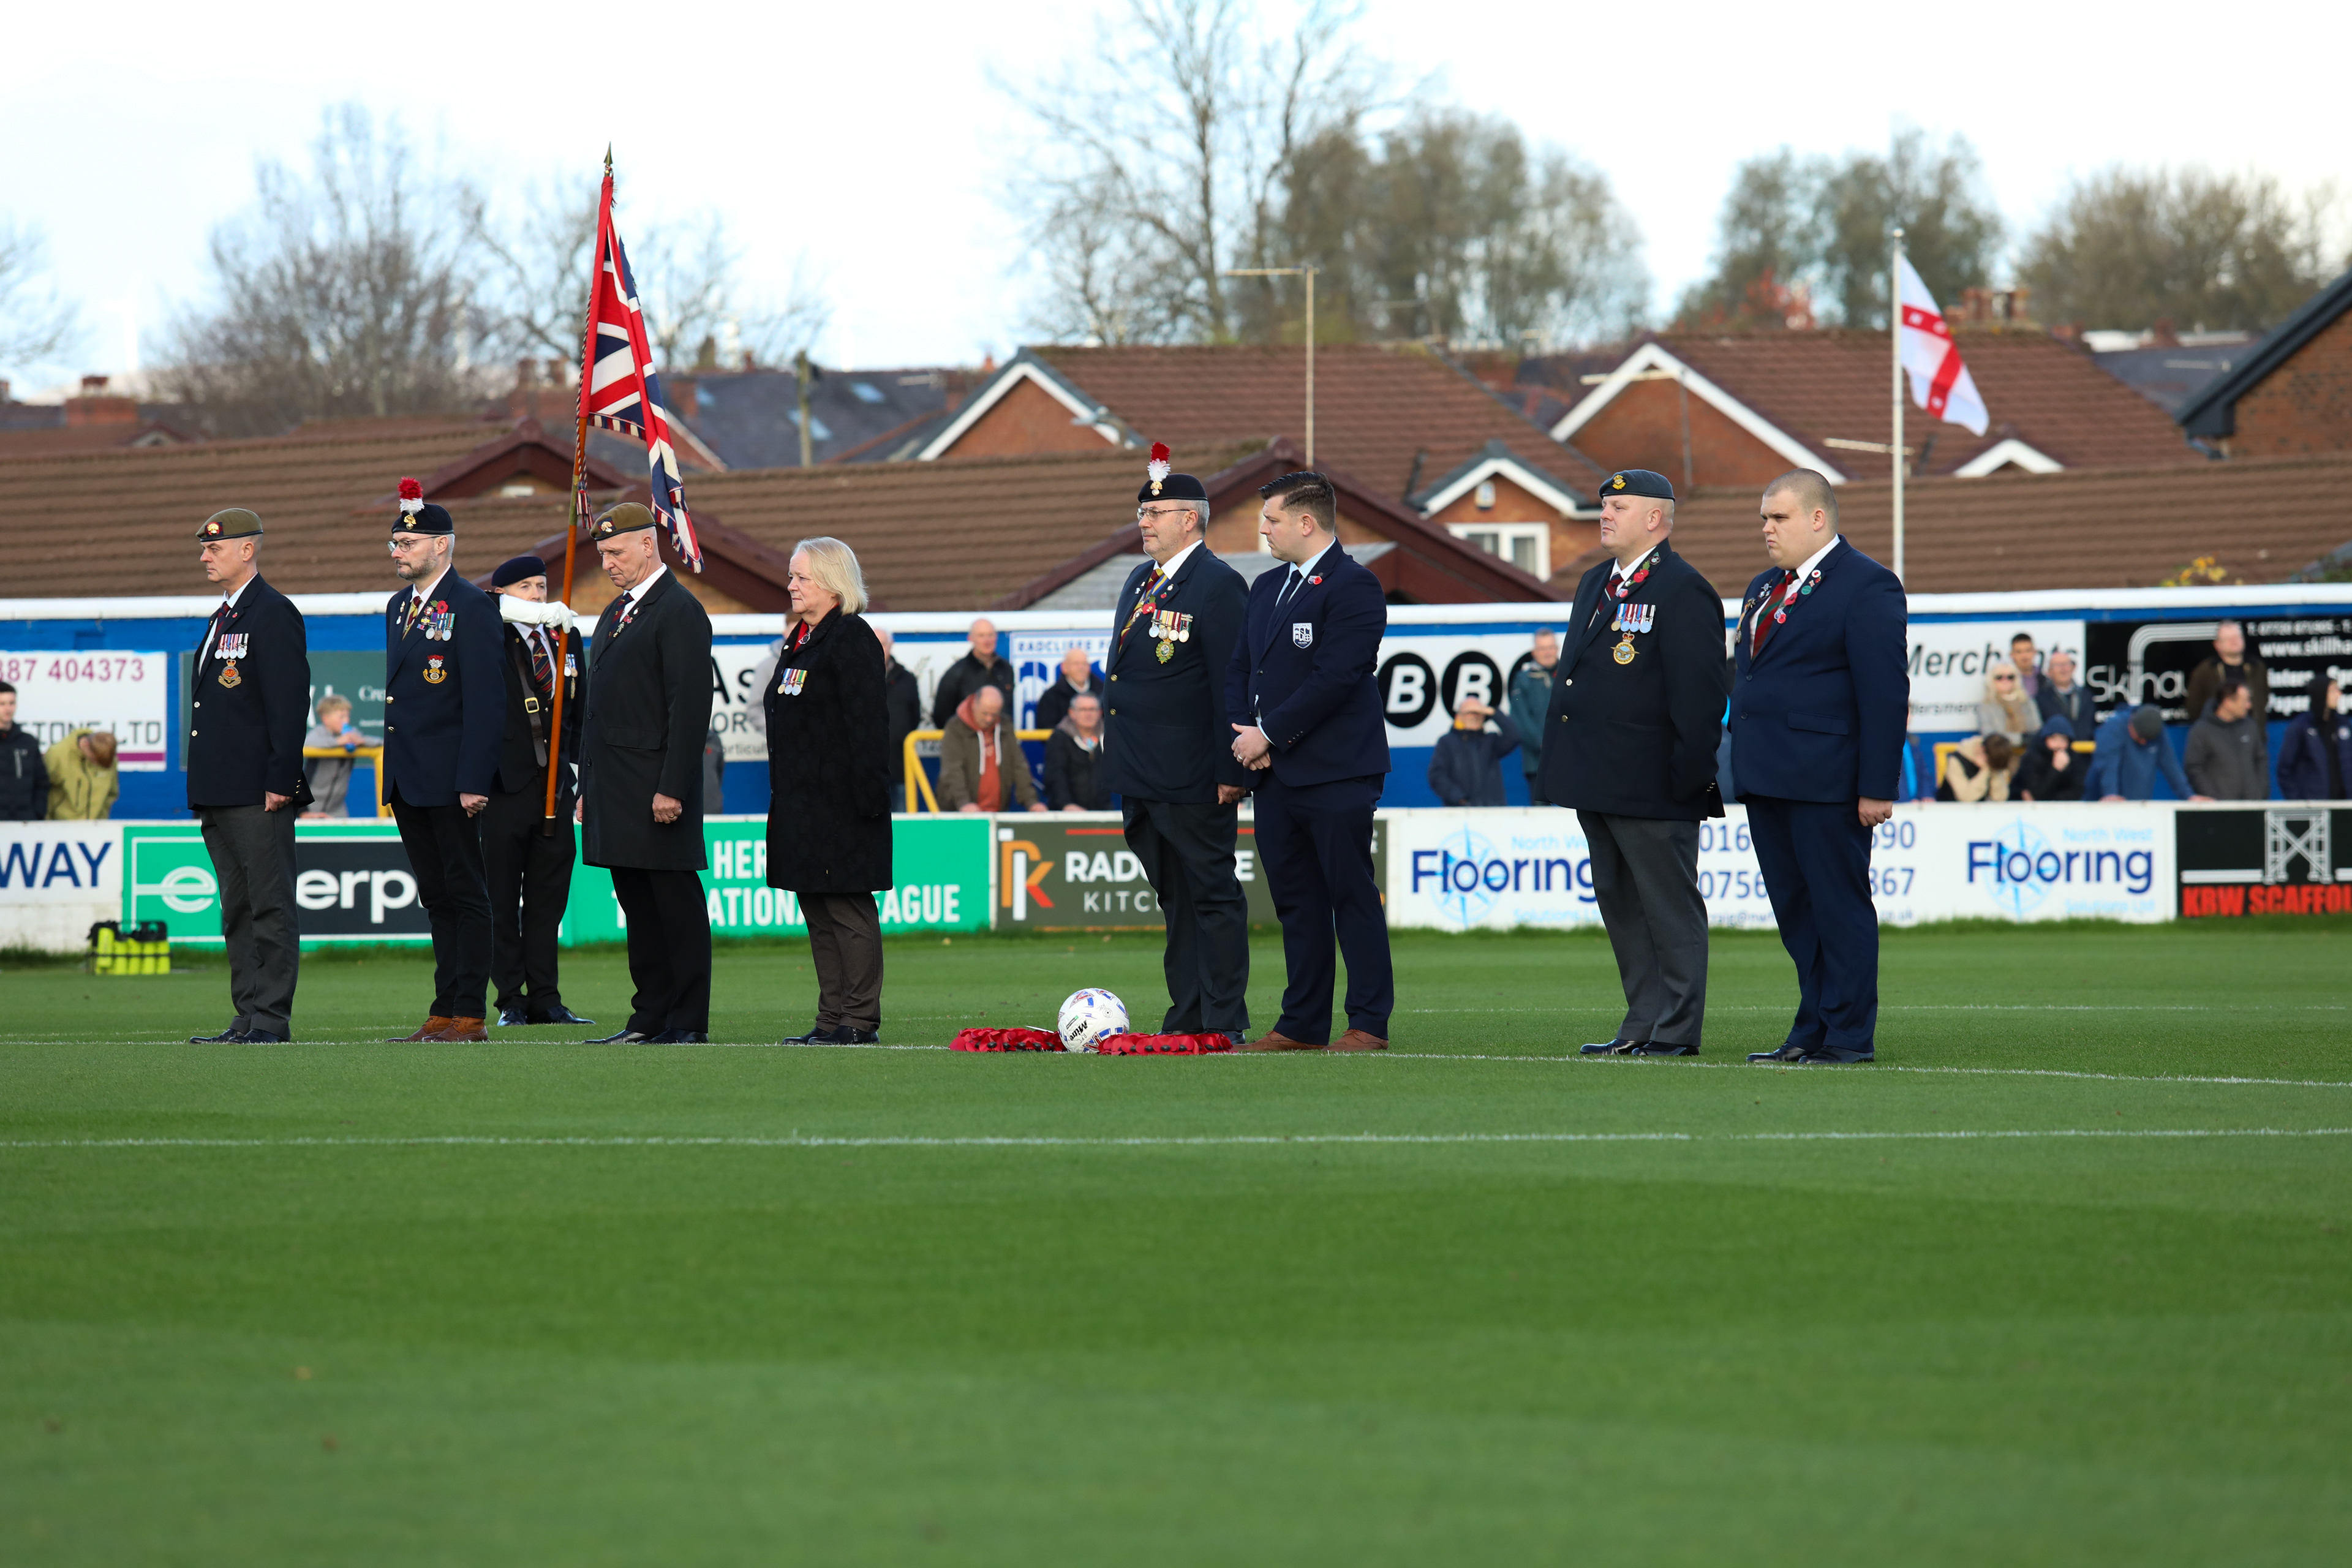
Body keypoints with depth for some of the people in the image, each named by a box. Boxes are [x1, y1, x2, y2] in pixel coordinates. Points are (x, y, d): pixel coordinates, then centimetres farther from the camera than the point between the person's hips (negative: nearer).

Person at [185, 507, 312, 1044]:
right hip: (221, 796, 10)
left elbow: (289, 703, -16)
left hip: (259, 797, -10)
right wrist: (205, 791, 19)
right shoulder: (224, 618, 20)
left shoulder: (274, 614, -9)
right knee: (237, 911, 10)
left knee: (270, 908, -7)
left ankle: (271, 1020, -7)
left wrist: (280, 782, -21)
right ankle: (248, 1019, 12)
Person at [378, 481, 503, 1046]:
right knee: (436, 898, 10)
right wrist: (389, 775, 15)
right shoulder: (398, 607, 16)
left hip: (450, 781, -8)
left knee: (467, 897, -3)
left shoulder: (471, 607, -10)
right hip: (408, 782, 8)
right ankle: (443, 1014, 13)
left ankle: (470, 1015, -3)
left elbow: (486, 701, -14)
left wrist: (474, 781, -20)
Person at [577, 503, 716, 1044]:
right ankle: (651, 1016, 13)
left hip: (656, 789, -9)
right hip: (615, 791, 9)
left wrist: (671, 789, -21)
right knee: (638, 907, 10)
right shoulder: (614, 613, 19)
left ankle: (689, 1020, -2)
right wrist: (588, 790, 18)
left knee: (677, 907, -5)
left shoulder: (680, 610, -9)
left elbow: (690, 705, -16)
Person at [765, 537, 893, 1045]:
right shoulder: (799, 639, 17)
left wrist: (868, 794, -21)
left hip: (841, 803, -10)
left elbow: (867, 724, -16)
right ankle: (833, 1018, 14)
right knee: (817, 910, 10)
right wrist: (784, 799, 20)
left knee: (847, 908, -6)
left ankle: (860, 1019, -3)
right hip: (800, 802, 10)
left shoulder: (852, 639, -11)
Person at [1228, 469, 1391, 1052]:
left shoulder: (1354, 587, -10)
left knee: (1352, 896, -4)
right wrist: (1244, 733, 0)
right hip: (1274, 774, 8)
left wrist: (1268, 734, -14)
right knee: (1296, 901, 10)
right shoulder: (1266, 588, 18)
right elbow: (1240, 669, 19)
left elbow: (1335, 677, -18)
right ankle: (1303, 1022, 15)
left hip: (1335, 775, -8)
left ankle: (1369, 1023, -1)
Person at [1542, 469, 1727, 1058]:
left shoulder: (1682, 591, -12)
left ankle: (1677, 1030, 2)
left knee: (1670, 909, -2)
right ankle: (1643, 1025, 21)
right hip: (1599, 784, 10)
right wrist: (1566, 766, 19)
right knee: (1619, 904, 14)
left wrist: (1687, 775, -20)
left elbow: (1699, 694, -17)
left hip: (1653, 787, -10)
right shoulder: (1596, 584, 16)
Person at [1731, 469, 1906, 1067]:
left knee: (1839, 903, -3)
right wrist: (1741, 766, 15)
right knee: (1794, 907, 9)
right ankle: (1812, 1031, 14)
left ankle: (1849, 1034, 1)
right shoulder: (1765, 589, 18)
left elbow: (1885, 691, -12)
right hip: (1769, 780, 8)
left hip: (1827, 781, -8)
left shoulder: (1866, 585, -8)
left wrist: (1877, 787, -17)